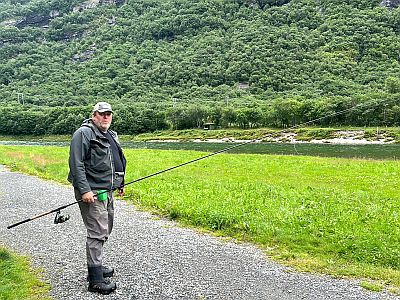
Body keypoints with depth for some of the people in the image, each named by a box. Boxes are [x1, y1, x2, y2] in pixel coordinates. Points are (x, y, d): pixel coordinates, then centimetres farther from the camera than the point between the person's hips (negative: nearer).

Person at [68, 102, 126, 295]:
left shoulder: (111, 136, 18)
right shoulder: (84, 133, -11)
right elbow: (76, 163, -19)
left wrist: (119, 184, 26)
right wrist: (84, 190, -24)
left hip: (107, 192, 10)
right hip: (92, 193, -10)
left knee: (104, 230, 17)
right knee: (97, 233, -10)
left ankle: (96, 266, 32)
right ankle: (96, 280, -4)